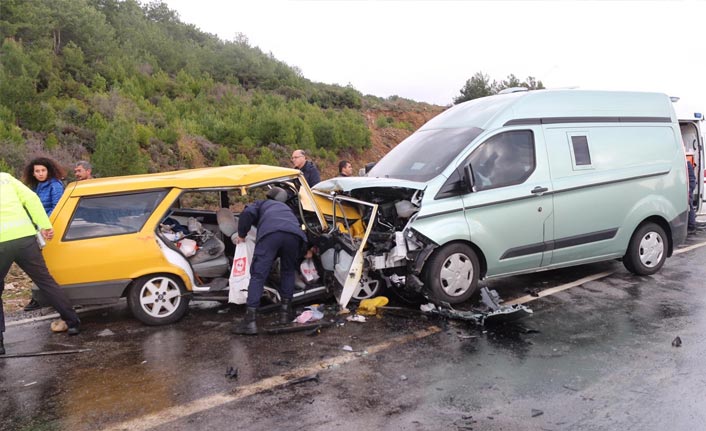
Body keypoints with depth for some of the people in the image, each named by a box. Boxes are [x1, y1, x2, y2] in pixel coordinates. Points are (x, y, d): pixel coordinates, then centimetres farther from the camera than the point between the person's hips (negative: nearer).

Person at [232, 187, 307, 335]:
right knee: (288, 272, 25)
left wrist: (241, 235, 24)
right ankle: (285, 311, 23)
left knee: (258, 275, -2)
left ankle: (250, 320, -10)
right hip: (294, 234, 3)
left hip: (270, 233, -3)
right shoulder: (286, 208, 47)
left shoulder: (261, 203, 36)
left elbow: (247, 213, 14)